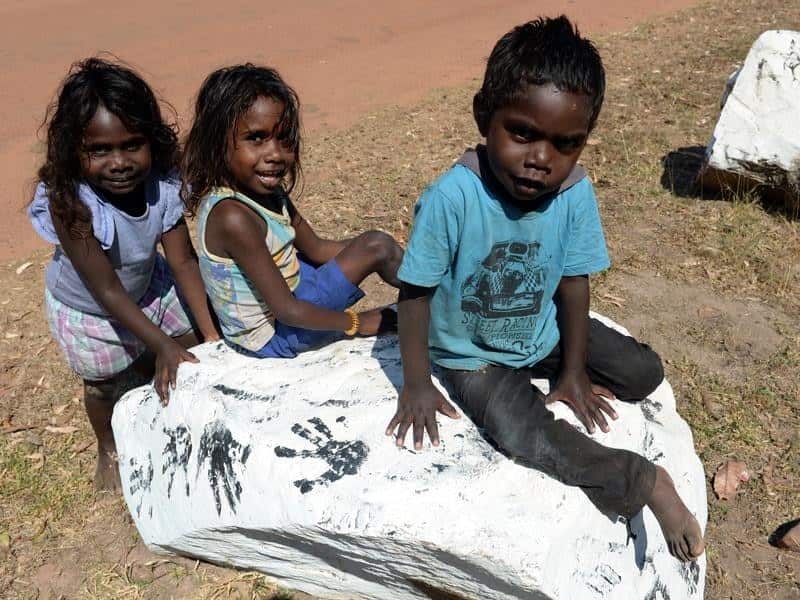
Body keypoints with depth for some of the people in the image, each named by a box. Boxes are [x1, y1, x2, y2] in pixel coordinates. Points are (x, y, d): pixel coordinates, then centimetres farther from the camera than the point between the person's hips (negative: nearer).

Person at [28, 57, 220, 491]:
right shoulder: (69, 202, -38)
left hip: (148, 286, 3)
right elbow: (107, 292, -34)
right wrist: (163, 345, -34)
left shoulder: (160, 183, -27)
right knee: (106, 386, 17)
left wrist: (209, 333, -23)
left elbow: (183, 261, -22)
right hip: (89, 312, -3)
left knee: (192, 344, 14)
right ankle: (109, 448, 50)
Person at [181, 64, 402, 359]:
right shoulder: (234, 218, -33)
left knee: (375, 242, 14)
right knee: (377, 249, -11)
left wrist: (391, 248, -3)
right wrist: (357, 323, -15)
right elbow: (286, 311, -28)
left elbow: (317, 248, 5)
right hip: (274, 333, -9)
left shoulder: (268, 191, -6)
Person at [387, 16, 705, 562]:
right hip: (473, 354, -4)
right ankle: (647, 483, -4)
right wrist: (416, 386, -16)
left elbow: (574, 283, -6)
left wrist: (574, 372, -2)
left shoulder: (575, 192, -19)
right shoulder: (450, 199, -32)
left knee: (644, 373, 1)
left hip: (544, 331, 5)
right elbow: (415, 294, -21)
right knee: (529, 439, -23)